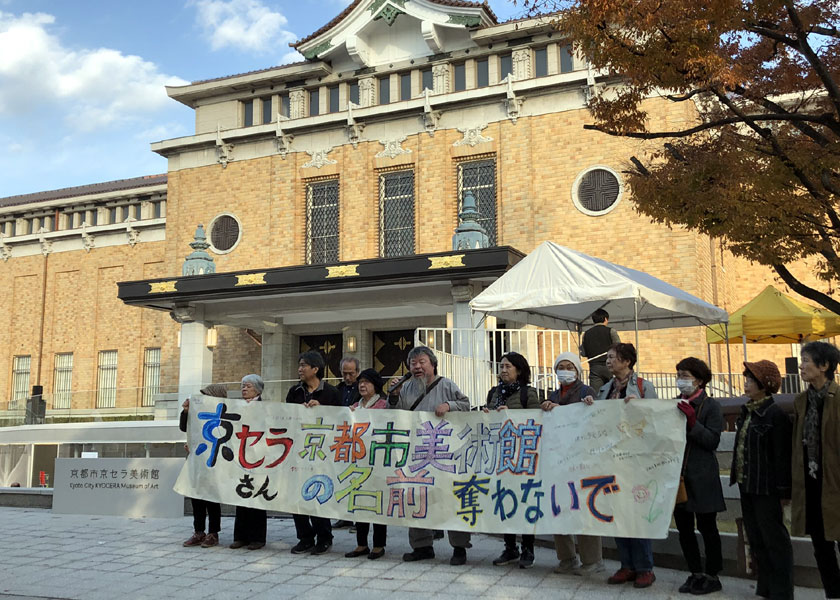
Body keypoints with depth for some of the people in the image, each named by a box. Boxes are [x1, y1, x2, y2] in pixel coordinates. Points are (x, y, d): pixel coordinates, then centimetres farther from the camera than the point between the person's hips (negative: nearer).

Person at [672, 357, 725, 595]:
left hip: (702, 477, -6)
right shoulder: (674, 404, 10)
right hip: (678, 474, 6)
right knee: (683, 527, 10)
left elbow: (713, 441, -12)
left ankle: (712, 577, 15)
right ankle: (696, 573, 23)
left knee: (707, 527, 4)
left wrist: (692, 421, -21)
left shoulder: (710, 405, -5)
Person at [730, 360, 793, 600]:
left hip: (766, 488, -8)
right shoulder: (747, 412, 9)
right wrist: (740, 480, 16)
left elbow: (781, 456, -14)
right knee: (756, 540, 16)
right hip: (746, 486, 9)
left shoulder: (775, 415, -14)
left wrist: (783, 491, -13)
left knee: (774, 540, 2)